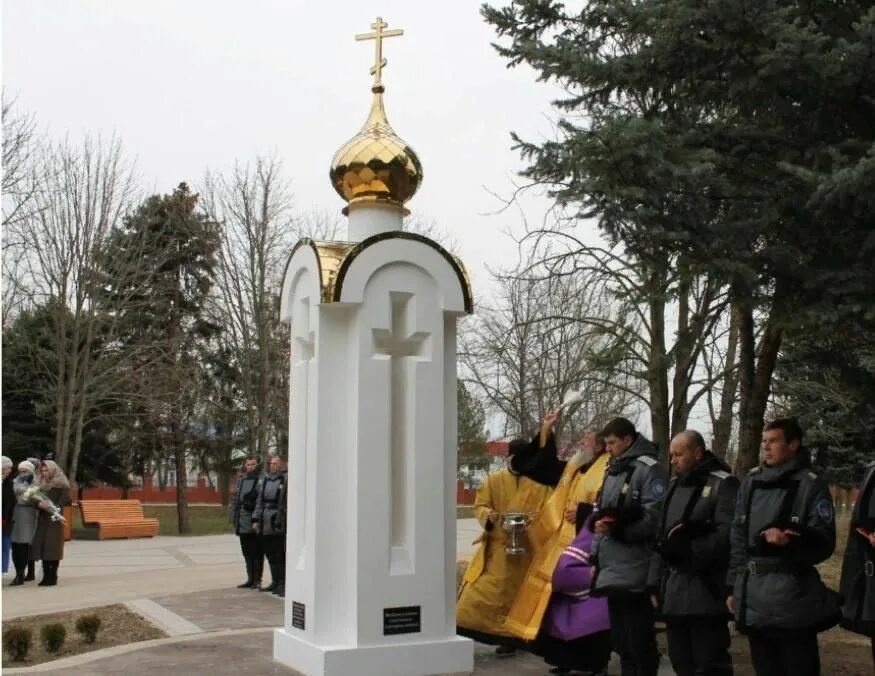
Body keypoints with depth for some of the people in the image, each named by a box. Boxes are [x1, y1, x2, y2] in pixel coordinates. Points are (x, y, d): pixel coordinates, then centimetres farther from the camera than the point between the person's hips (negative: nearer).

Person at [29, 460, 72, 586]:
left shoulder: (61, 485, -2)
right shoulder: (42, 484, 16)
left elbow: (66, 501, -9)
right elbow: (36, 499, 12)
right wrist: (39, 504, -10)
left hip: (54, 519, -6)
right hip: (42, 519, 6)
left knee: (53, 547, -7)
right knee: (42, 546, 1)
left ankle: (53, 577, -2)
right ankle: (46, 576, 6)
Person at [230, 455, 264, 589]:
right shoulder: (242, 480, 15)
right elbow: (236, 499, 17)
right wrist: (234, 517, 11)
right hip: (243, 523, 7)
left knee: (257, 553, 0)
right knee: (247, 552, 13)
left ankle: (257, 580, 7)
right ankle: (250, 579, 21)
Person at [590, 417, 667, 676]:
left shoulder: (649, 469, -10)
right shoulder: (613, 471, 19)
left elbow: (655, 520, -18)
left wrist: (616, 529, -21)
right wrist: (596, 557, 16)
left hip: (636, 575, -9)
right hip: (612, 572, 9)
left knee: (640, 644, -3)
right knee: (621, 642, 16)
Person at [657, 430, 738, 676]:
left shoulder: (723, 484, -6)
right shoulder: (675, 485, 20)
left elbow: (728, 536, -18)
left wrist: (688, 549, -22)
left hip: (705, 592, -8)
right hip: (674, 589, 8)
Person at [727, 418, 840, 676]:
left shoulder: (811, 485, -4)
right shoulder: (750, 483, 12)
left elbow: (824, 542, -8)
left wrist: (790, 541, -26)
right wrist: (734, 586, 13)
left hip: (792, 601, -5)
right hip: (753, 600, 5)